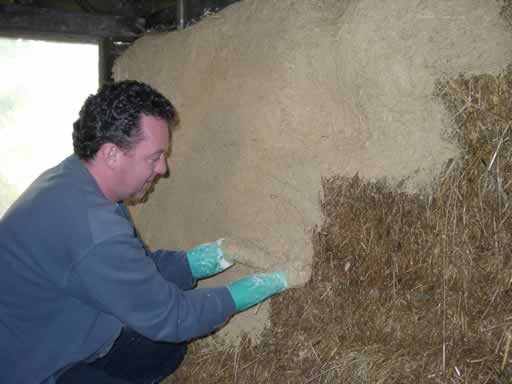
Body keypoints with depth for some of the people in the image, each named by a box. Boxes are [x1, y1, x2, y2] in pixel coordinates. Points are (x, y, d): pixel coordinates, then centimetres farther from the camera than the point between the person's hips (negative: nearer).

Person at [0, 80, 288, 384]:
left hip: (52, 342, 9)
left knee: (168, 348, 12)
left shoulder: (73, 179, -5)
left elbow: (132, 266, 7)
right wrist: (239, 296, -12)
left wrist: (190, 263, -4)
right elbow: (167, 316, -23)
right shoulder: (93, 231, -35)